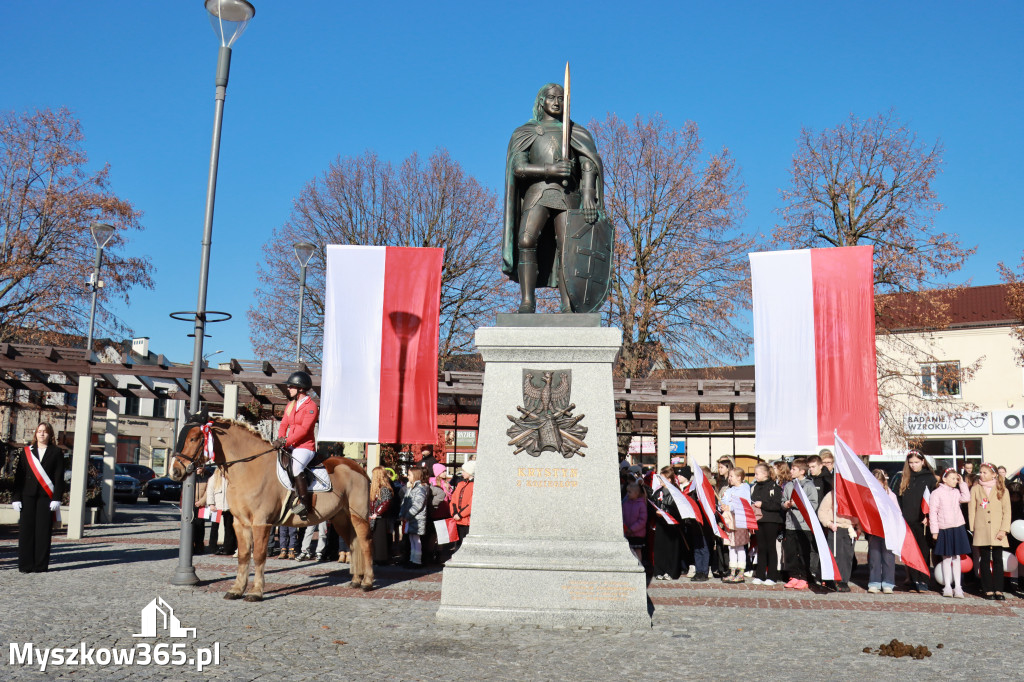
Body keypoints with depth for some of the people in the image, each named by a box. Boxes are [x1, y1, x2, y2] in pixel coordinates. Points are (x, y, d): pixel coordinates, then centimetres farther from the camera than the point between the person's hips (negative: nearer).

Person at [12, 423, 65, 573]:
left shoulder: (56, 453, 5)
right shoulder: (26, 452, 11)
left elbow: (59, 478, 1)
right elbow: (19, 476, 8)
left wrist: (56, 499, -7)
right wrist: (16, 498, 0)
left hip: (46, 497, -2)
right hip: (28, 496, 2)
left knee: (43, 530, -1)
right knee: (26, 529, 1)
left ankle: (41, 565, 6)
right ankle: (26, 565, 8)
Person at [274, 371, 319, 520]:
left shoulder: (311, 407, -8)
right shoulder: (290, 405, 18)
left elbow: (303, 429, -18)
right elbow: (284, 424, 18)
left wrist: (286, 442, -24)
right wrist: (280, 438, -3)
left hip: (305, 447, -9)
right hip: (289, 446, 9)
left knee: (295, 466, -33)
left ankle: (304, 503, -28)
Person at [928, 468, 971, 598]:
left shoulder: (956, 492, 10)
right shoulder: (937, 493, -5)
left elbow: (966, 498, -9)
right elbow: (933, 512, -6)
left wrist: (962, 483, -2)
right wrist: (934, 530, -9)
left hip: (958, 528, 4)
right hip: (944, 529, -4)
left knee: (956, 557, 6)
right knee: (946, 558, 4)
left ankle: (957, 587, 10)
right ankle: (947, 586, 11)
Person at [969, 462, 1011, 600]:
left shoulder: (1002, 490, 5)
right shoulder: (975, 489, 8)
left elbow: (1007, 511, 2)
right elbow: (972, 510, 7)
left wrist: (1004, 530, -8)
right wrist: (973, 529, 0)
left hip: (997, 532, -1)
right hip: (981, 531, 1)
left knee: (997, 560, 1)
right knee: (985, 560, 3)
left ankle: (998, 590, 6)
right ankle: (988, 590, 7)